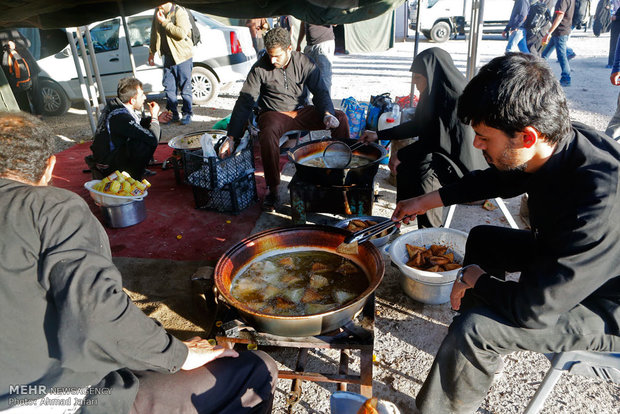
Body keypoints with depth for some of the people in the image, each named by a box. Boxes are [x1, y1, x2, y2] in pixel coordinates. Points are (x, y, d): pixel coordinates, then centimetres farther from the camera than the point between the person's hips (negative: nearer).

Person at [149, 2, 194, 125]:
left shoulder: (180, 12, -10)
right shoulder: (158, 13, 12)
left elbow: (181, 33, -24)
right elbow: (154, 33, 23)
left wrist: (165, 22, -19)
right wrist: (152, 52, 26)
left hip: (182, 56, -6)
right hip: (168, 57, 7)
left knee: (185, 87, -1)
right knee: (169, 87, 6)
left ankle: (187, 114, 9)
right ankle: (173, 114, 15)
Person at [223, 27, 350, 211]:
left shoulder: (305, 63, -4)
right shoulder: (260, 68, -11)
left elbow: (320, 91, 1)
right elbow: (244, 102, -11)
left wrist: (327, 113, -22)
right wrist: (231, 137, -17)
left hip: (302, 111, 3)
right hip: (274, 114, -3)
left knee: (340, 117, -16)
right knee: (267, 135, -38)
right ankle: (272, 189, -23)